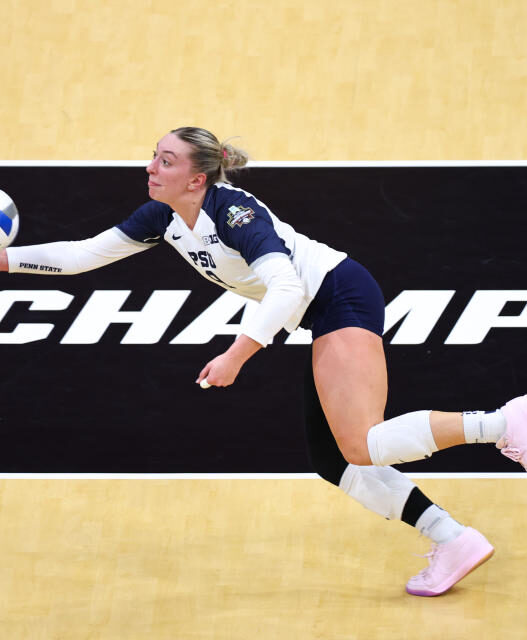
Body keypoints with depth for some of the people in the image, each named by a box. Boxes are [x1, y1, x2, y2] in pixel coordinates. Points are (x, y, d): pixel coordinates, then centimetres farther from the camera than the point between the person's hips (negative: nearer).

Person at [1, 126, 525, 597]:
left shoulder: (233, 209, -20)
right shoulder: (165, 217, 5)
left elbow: (287, 288, -29)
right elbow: (84, 255, 12)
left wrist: (235, 356, -35)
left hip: (344, 297, -9)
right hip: (329, 320, 9)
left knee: (362, 446, -23)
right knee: (331, 459, 5)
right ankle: (453, 541, 3)